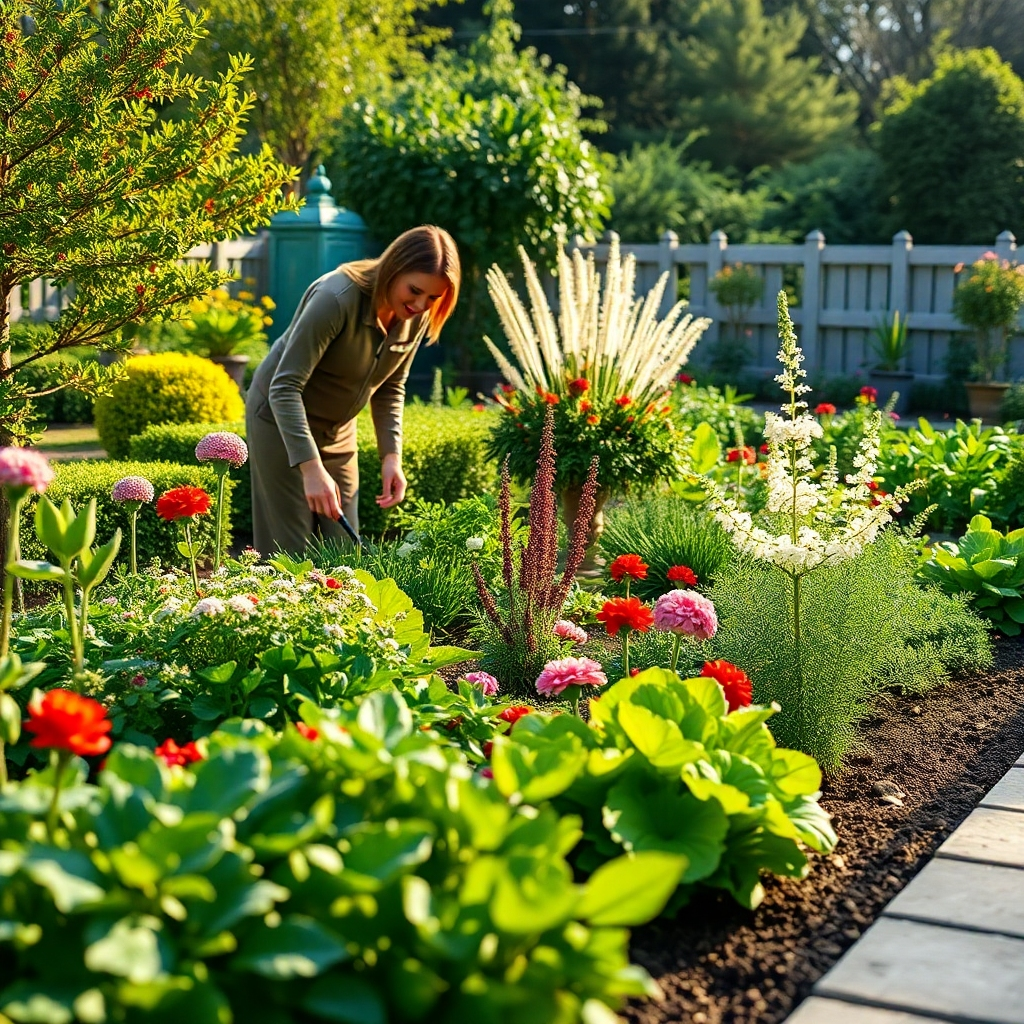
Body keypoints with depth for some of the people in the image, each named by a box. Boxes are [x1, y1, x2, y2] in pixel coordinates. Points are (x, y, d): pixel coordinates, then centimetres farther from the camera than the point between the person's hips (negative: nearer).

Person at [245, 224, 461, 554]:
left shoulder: (418, 317, -10)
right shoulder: (337, 298, -31)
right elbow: (285, 387, -32)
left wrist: (391, 454, -9)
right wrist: (311, 468, -40)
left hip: (338, 429, 7)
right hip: (281, 419, -7)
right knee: (289, 549, -7)